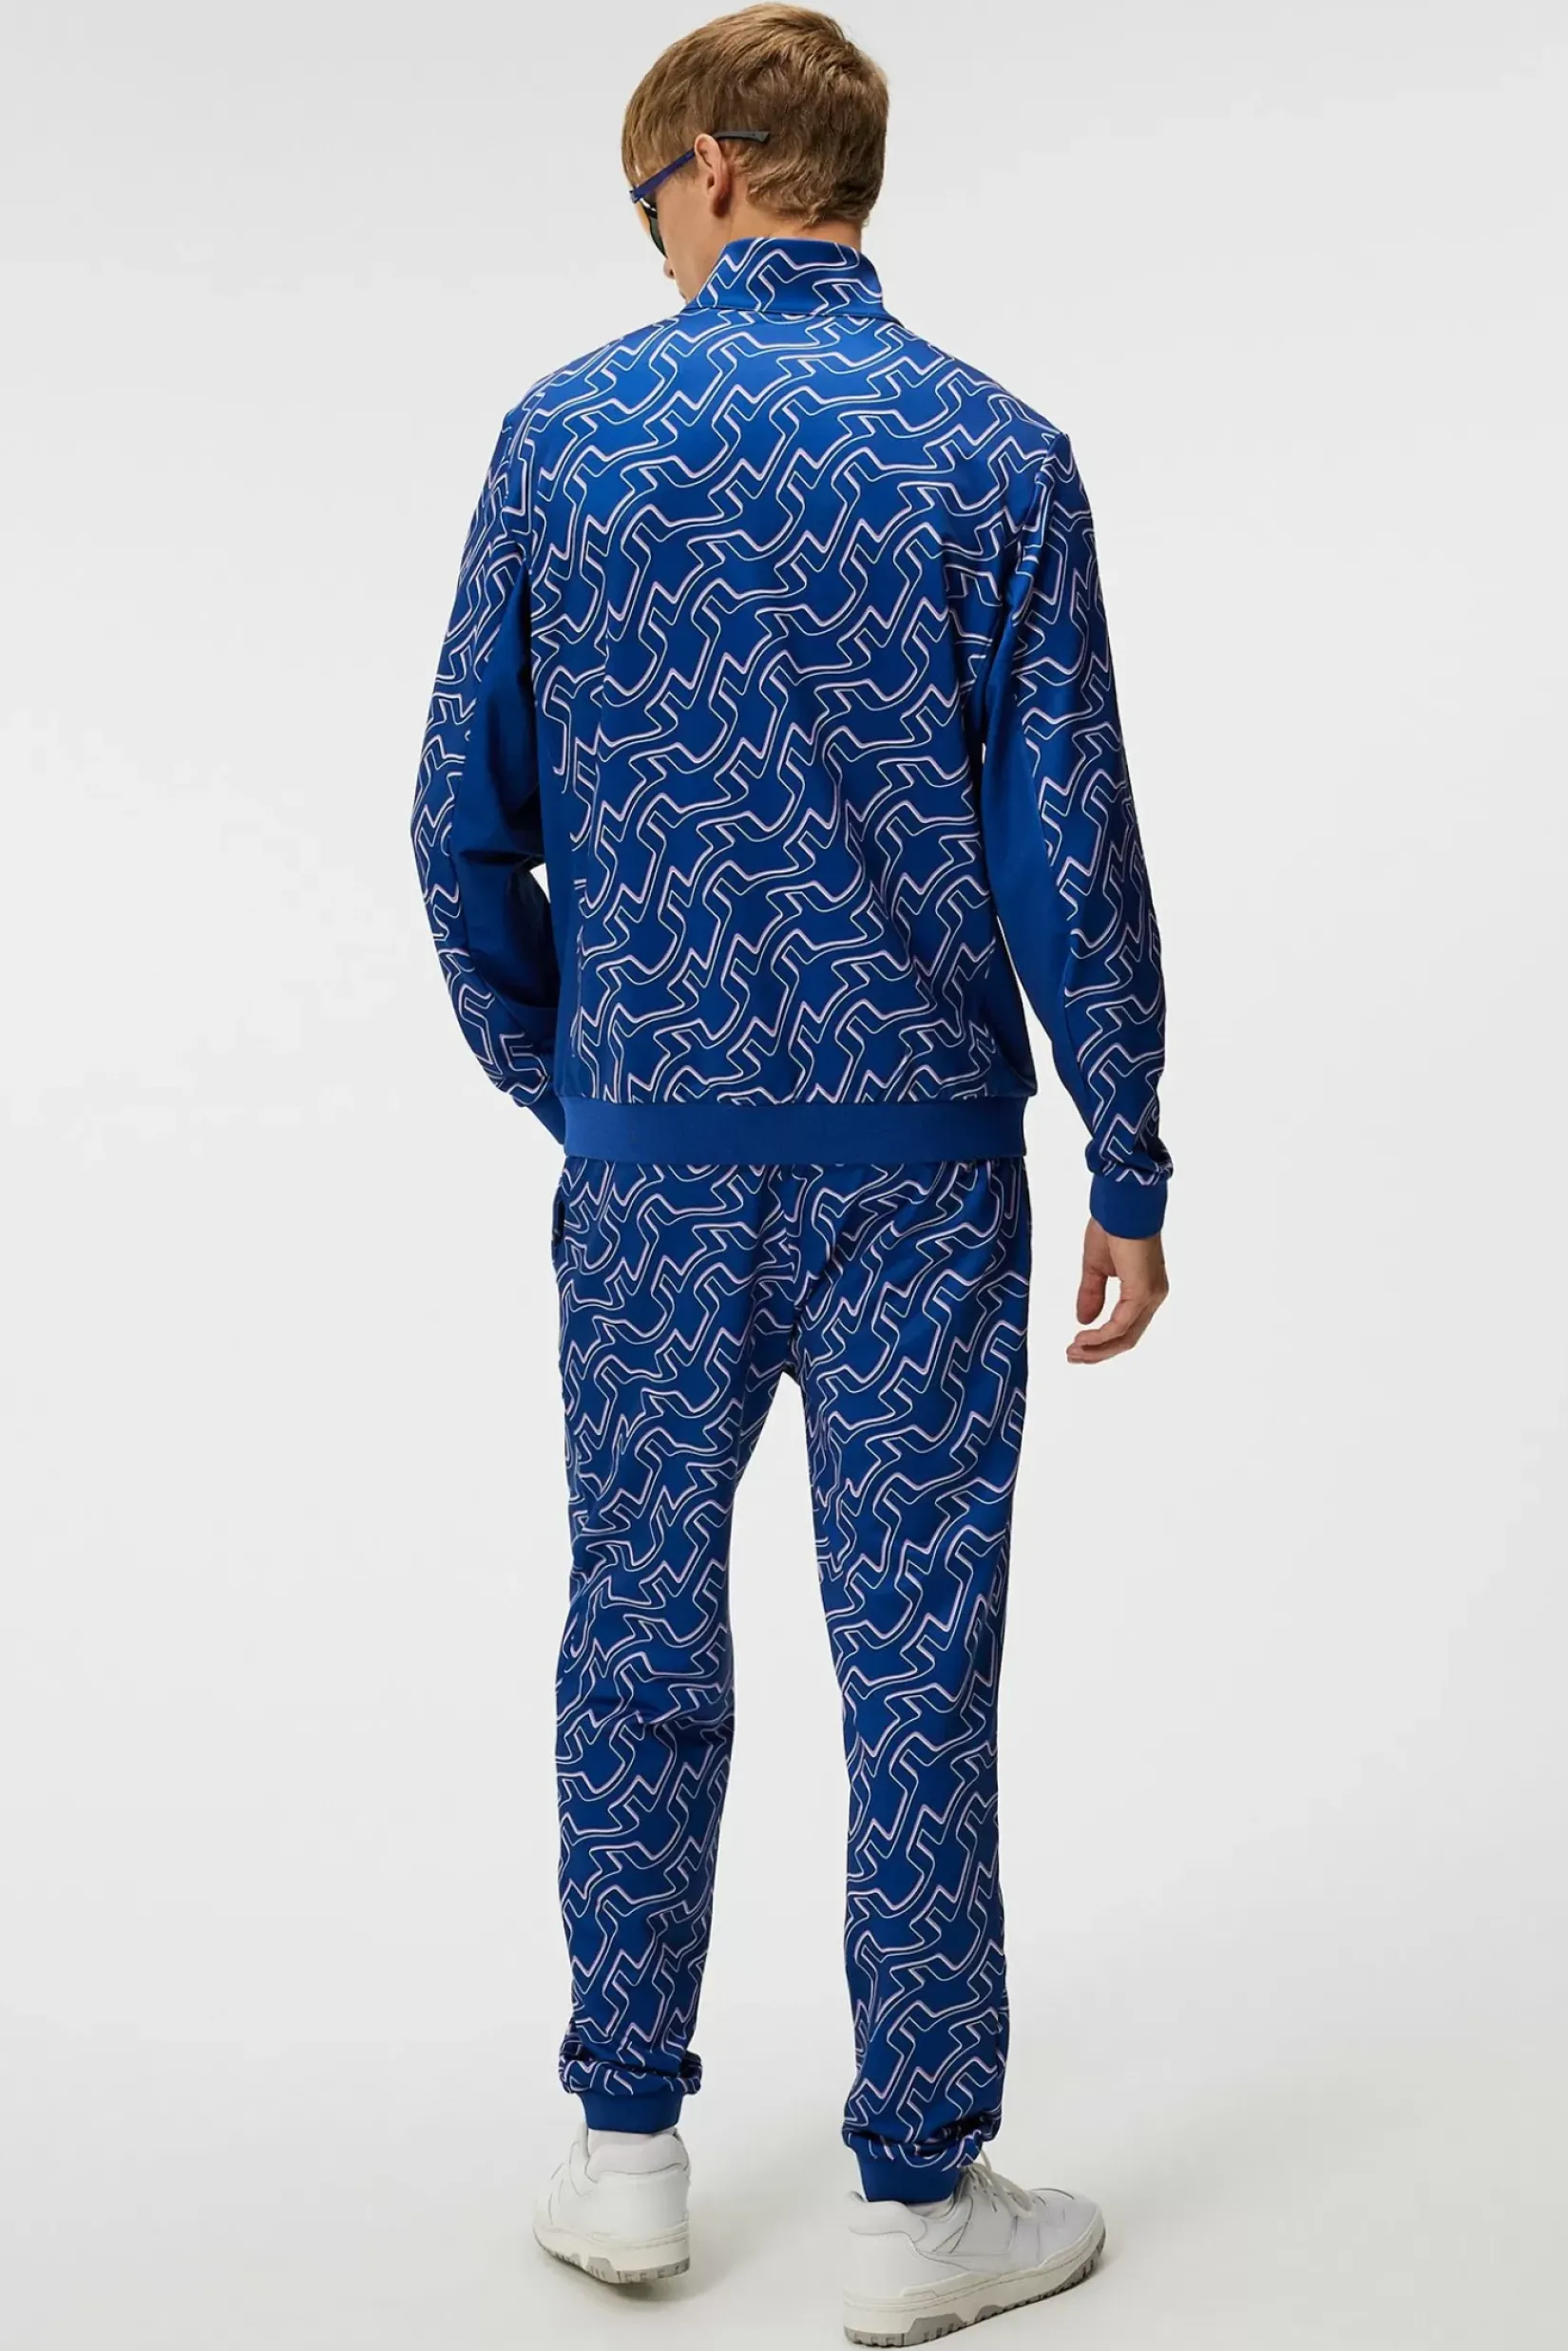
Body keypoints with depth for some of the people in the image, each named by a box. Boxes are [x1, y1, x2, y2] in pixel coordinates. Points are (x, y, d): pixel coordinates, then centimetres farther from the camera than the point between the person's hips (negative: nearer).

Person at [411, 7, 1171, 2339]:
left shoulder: (563, 433, 1)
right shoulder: (993, 451, -4)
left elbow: (466, 816, 2)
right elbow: (1064, 842, -8)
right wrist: (1130, 1165, 0)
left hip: (651, 1146, 2)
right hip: (917, 1151, -1)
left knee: (639, 1639, 13)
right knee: (916, 1668, 5)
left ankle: (630, 2147, 24)